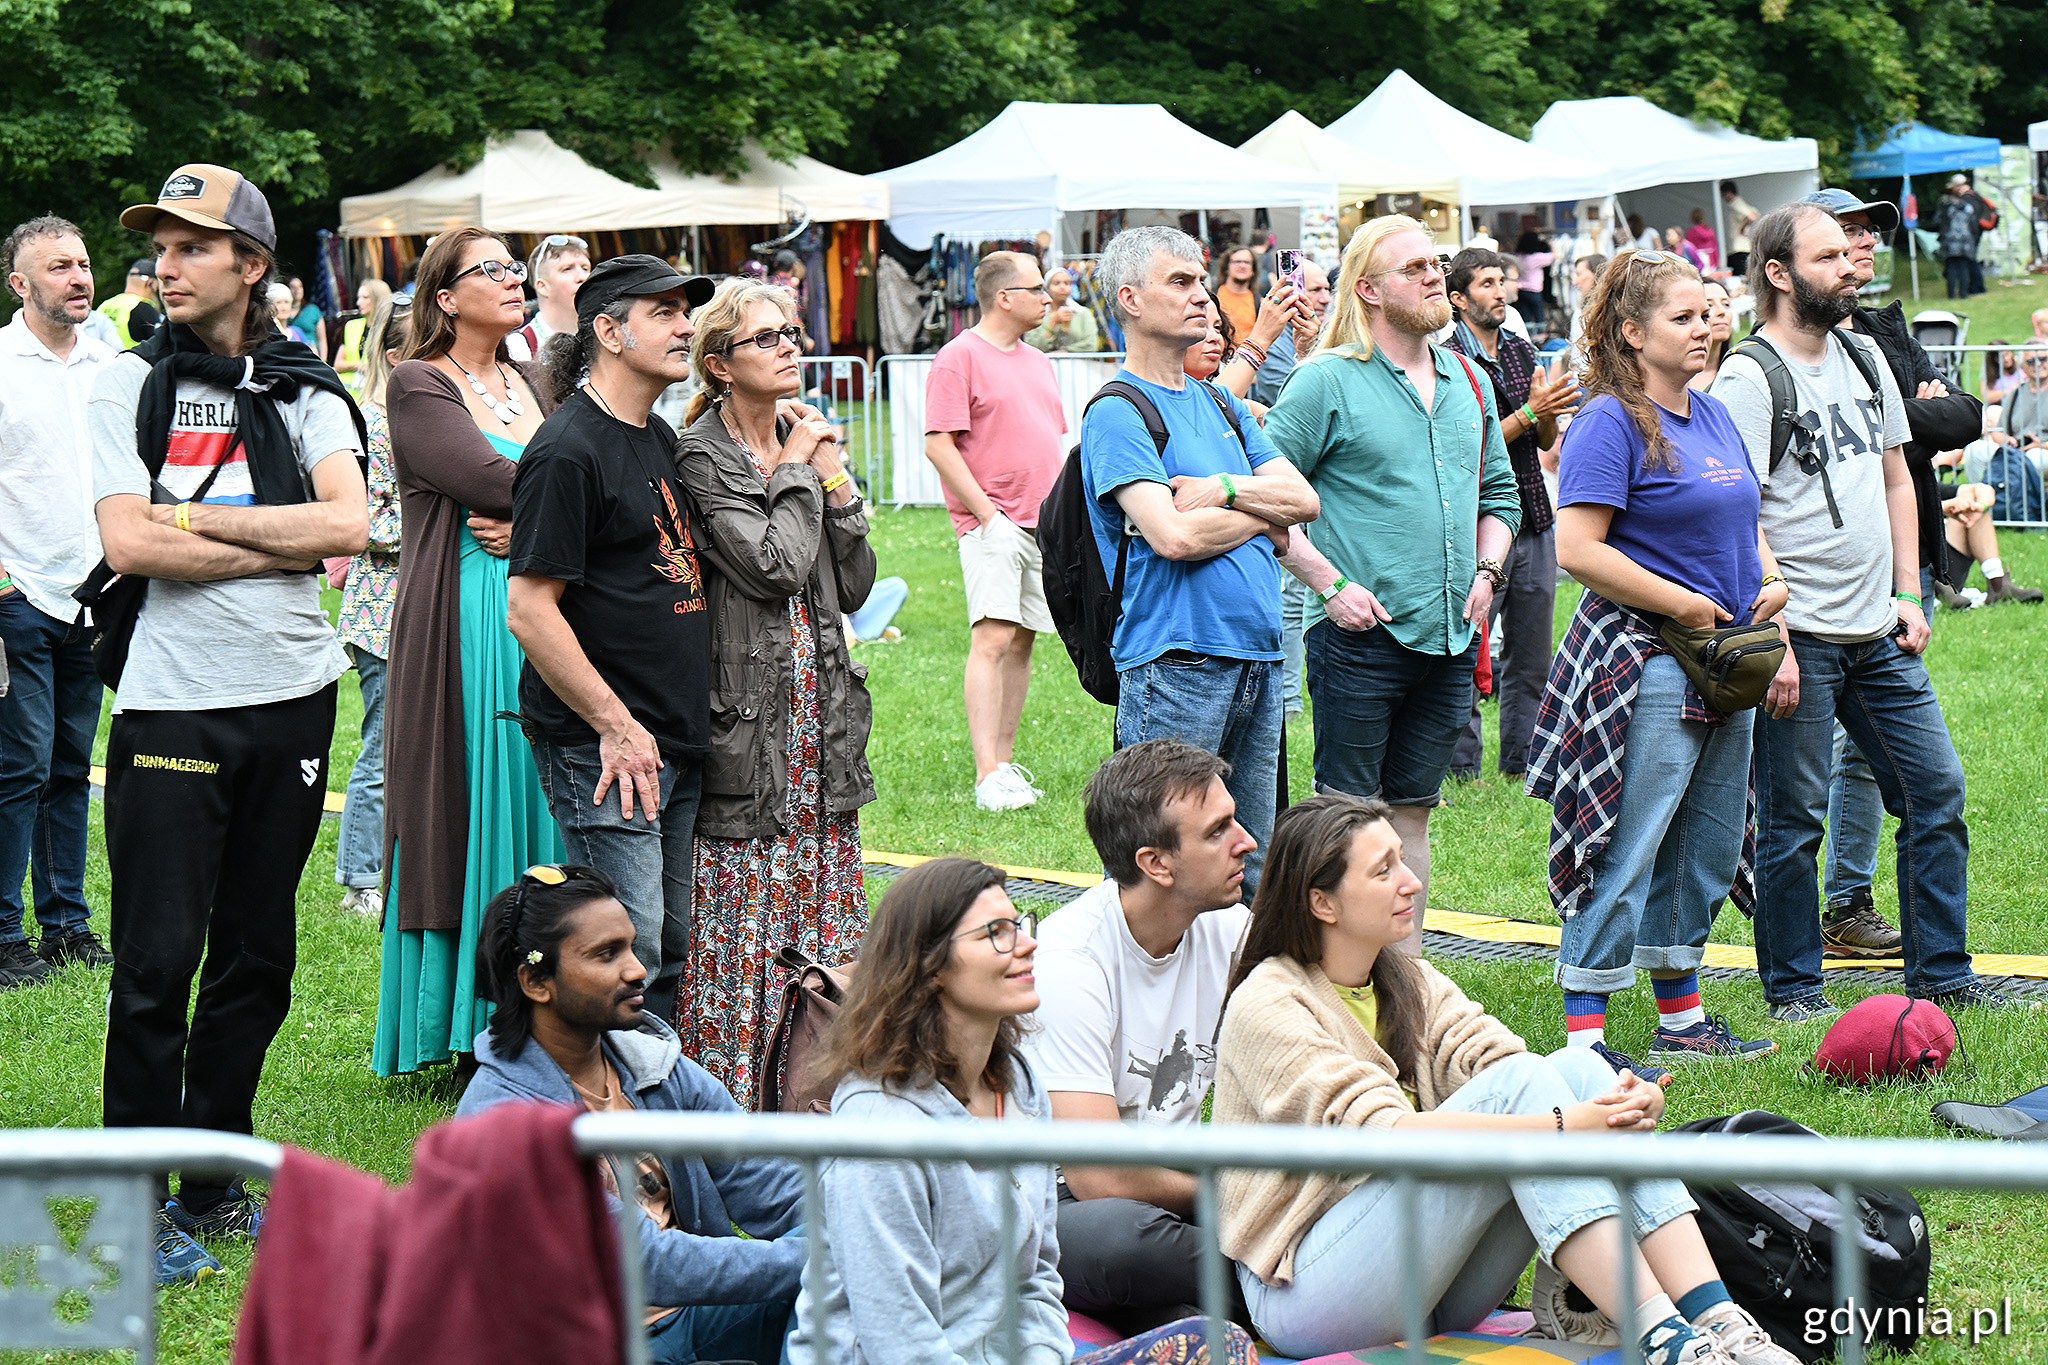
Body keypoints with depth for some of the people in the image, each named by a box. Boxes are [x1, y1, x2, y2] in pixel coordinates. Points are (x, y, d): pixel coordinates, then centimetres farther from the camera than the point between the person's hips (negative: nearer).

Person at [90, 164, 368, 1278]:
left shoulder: (304, 390, 6)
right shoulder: (129, 384, 1)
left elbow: (350, 522, -9)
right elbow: (128, 545, -12)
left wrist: (199, 520, -12)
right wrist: (281, 545, -10)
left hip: (293, 695, 3)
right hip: (172, 704, -3)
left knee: (257, 958, 10)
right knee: (157, 964, -5)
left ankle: (214, 1185, 22)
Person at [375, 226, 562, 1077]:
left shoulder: (526, 385, 18)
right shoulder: (418, 385, -3)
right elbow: (492, 480, -16)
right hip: (463, 621, -6)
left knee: (532, 806, 5)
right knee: (467, 808, -6)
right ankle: (458, 1030, -1)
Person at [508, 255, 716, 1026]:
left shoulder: (660, 440, 16)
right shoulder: (567, 450, -12)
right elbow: (529, 610, -16)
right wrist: (616, 727, -16)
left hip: (677, 743, 9)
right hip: (604, 749, -9)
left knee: (673, 948, 11)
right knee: (627, 953, -10)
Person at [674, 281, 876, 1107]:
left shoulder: (804, 444, 14)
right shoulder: (700, 459, -9)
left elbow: (855, 586, 12)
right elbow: (775, 566, -20)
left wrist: (836, 483, 1)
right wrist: (798, 475, -7)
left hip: (820, 712, 7)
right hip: (744, 714, -7)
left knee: (821, 900, 8)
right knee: (743, 913, -6)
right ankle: (731, 1091, -1)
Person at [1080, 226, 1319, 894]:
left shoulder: (1222, 405, 18)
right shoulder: (1117, 413, -7)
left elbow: (1304, 499, 10)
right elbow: (1173, 536, -19)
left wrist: (1226, 490, -8)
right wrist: (1263, 512, -3)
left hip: (1258, 658, 8)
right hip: (1176, 661, -8)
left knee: (1246, 874, 11)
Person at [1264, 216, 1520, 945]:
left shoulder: (1470, 383, 14)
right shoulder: (1327, 383, -6)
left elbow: (1500, 494, 24)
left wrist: (1486, 570, 8)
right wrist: (1330, 585, -13)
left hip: (1450, 637, 6)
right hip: (1361, 634, -6)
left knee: (1412, 813, 12)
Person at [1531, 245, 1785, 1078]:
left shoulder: (1714, 416, 14)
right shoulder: (1611, 425, -12)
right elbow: (1578, 549, -20)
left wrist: (1769, 580, 5)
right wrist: (1687, 606, -15)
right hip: (1644, 663, -9)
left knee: (1706, 848, 14)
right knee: (1626, 851, -8)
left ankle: (1683, 1021, 25)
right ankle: (1586, 1035, -5)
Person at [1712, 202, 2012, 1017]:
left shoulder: (1864, 358, 13)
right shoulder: (1748, 380, -11)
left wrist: (1907, 593, 10)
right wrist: (1774, 643, -18)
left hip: (1876, 631, 7)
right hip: (1800, 635, -7)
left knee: (1936, 789, 7)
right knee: (1793, 819, 0)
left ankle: (1941, 973, 17)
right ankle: (1792, 988, 11)